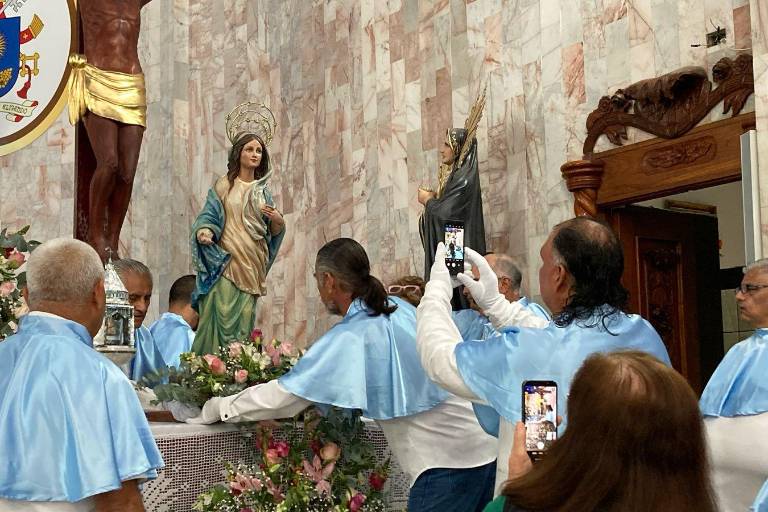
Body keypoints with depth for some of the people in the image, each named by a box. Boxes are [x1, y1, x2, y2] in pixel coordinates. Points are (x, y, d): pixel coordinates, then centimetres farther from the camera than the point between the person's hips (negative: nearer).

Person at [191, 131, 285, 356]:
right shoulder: (223, 186, 6)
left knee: (244, 318, -1)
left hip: (251, 264, 4)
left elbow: (273, 232, 16)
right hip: (225, 260, -3)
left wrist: (278, 221, -6)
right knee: (222, 316, -12)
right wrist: (203, 232, -22)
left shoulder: (263, 192, 17)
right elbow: (209, 215, 0)